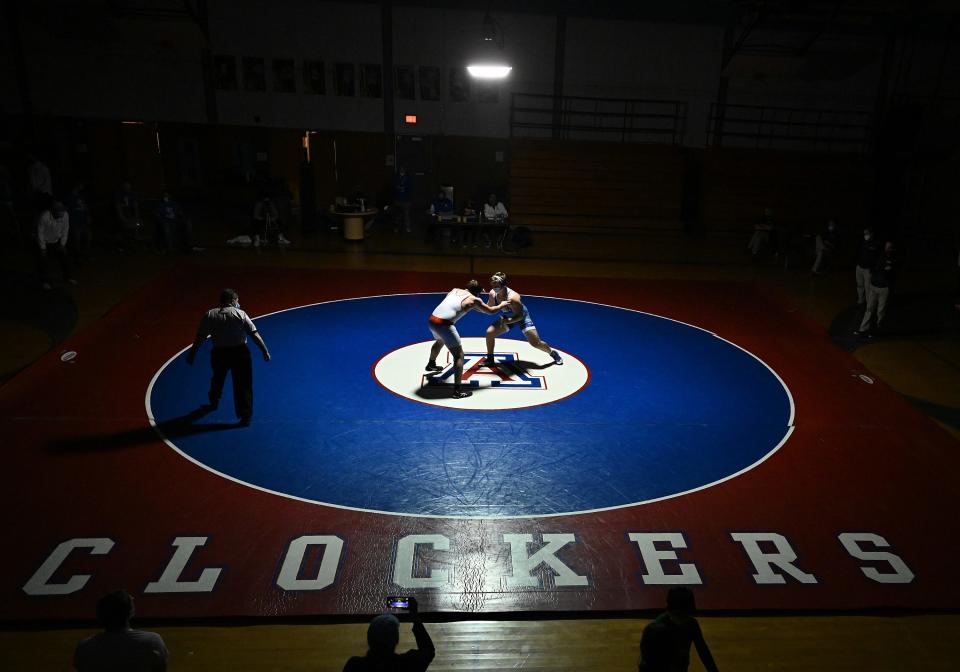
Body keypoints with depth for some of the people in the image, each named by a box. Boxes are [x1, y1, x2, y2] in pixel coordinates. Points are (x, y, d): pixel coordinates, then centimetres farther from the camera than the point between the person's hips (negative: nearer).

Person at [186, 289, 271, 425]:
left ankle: (214, 402, 51)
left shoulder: (209, 315, -3)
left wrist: (192, 354, 7)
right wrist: (265, 351, -8)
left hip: (219, 353, 3)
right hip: (240, 352, -3)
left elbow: (200, 337, -2)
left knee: (218, 379, 28)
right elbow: (254, 335, -13)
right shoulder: (240, 314, -9)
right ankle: (245, 415, 0)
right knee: (243, 384, 2)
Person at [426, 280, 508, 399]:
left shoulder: (455, 290, 19)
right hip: (444, 324, -8)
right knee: (459, 355, 0)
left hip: (431, 320, 8)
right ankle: (457, 391, -8)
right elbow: (491, 311, 17)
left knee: (440, 341, 39)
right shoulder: (474, 300, 5)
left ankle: (431, 365, 64)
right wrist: (502, 305, 36)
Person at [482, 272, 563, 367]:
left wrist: (507, 321, -41)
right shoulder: (492, 294, -20)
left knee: (536, 343, -8)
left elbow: (519, 316, -28)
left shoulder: (512, 298, -38)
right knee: (489, 332, -11)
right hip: (508, 317, 6)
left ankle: (553, 353, 23)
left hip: (522, 317, -5)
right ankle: (490, 359, 6)